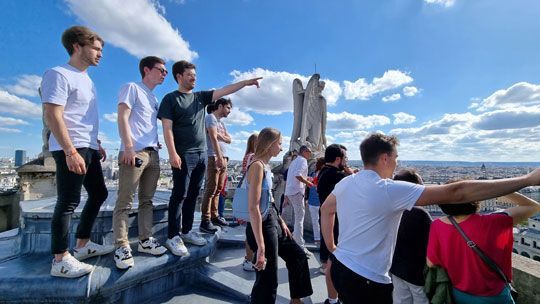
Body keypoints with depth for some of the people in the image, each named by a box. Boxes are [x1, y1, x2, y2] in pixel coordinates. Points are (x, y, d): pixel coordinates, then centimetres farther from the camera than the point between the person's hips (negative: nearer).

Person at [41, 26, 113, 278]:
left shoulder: (86, 79, 20)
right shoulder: (59, 74, -8)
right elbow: (52, 116, -17)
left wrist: (96, 144, 22)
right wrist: (71, 152, -24)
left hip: (88, 149, 10)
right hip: (71, 150, -10)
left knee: (99, 194, 13)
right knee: (68, 202, -5)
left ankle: (82, 245, 25)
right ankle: (60, 260, 7)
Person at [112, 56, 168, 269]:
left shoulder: (154, 98, 24)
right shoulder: (132, 88, 3)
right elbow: (122, 118, -8)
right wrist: (128, 147, -16)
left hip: (153, 154, 8)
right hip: (134, 153, -8)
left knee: (147, 200, 10)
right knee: (124, 202, -3)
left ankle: (145, 240, 19)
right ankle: (122, 247, 4)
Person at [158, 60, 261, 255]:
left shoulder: (200, 97, 16)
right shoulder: (171, 98, 0)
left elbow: (224, 91, 10)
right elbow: (167, 129, -8)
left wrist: (246, 82, 2)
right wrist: (172, 153, -18)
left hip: (201, 154, 6)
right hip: (183, 155, -6)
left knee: (193, 195, 10)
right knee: (180, 195, -4)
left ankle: (187, 232, 21)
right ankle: (173, 237, 6)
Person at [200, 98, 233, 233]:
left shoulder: (221, 122, 25)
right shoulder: (210, 117, -1)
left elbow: (229, 139, 16)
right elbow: (213, 138, -14)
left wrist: (220, 135, -5)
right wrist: (219, 156, -23)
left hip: (223, 158, 8)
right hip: (214, 157, -8)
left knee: (218, 189, 9)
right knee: (210, 189, -9)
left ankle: (214, 216, 16)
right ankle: (205, 221, -7)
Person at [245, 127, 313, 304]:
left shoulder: (265, 165, 8)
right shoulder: (257, 166, -21)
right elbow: (253, 208, -27)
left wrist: (281, 222, 18)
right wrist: (261, 247, -27)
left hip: (273, 223, 10)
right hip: (263, 226, -10)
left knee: (298, 255, 24)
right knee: (267, 280, 6)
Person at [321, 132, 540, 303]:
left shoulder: (345, 183, -2)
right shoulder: (390, 190, -24)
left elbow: (326, 210, 11)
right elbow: (456, 193, -24)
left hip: (339, 266, 6)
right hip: (367, 281, -6)